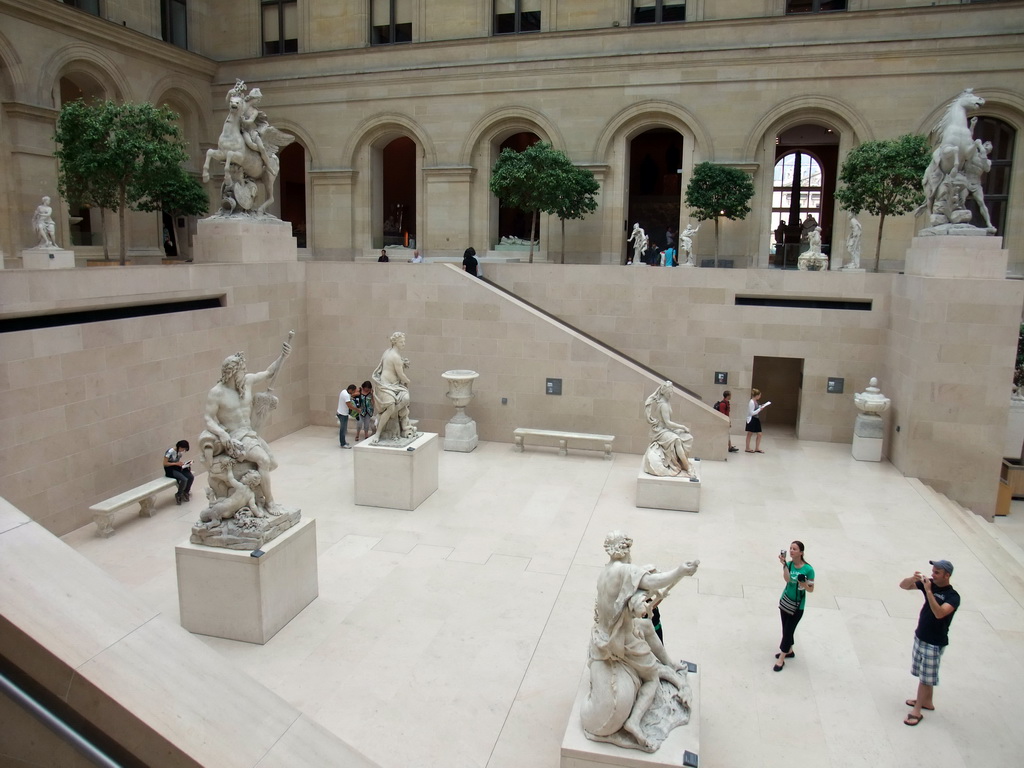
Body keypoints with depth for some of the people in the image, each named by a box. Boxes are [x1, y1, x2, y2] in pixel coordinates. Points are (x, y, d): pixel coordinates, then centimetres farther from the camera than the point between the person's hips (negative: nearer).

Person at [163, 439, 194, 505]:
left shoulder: (180, 452, 4)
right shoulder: (170, 452, -18)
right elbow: (165, 463, -19)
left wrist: (183, 463, -4)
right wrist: (176, 463, -23)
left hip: (177, 468, 7)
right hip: (170, 470, -7)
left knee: (191, 477, -16)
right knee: (184, 479, -29)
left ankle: (185, 493, 5)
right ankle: (178, 495, -5)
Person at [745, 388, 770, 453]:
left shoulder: (755, 402, 9)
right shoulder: (751, 402, -19)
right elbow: (752, 413, -21)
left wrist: (761, 407, 5)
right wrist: (760, 409, -19)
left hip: (756, 419, 9)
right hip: (751, 420, -9)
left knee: (759, 434, 8)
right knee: (749, 434, 4)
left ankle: (757, 448, 17)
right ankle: (747, 448, 15)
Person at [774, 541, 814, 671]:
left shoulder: (808, 569, -18)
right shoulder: (789, 564, -8)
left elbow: (811, 589, -10)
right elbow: (787, 579, -24)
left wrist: (804, 584, -31)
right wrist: (784, 564, -31)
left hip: (797, 606, -4)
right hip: (785, 601, 4)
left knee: (788, 630, 1)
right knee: (786, 629, 17)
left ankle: (781, 659, 13)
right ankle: (789, 651, 39)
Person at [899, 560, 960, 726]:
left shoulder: (953, 596, -20)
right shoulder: (930, 584, -3)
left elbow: (939, 613, -36)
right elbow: (903, 585, -2)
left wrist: (928, 591, -38)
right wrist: (912, 579, -23)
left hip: (935, 643, -6)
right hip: (920, 637, 6)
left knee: (925, 677, 2)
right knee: (923, 674, 20)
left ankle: (917, 711, 11)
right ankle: (927, 701, 37)